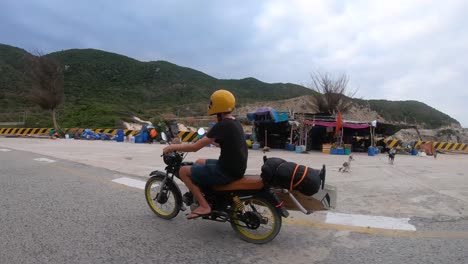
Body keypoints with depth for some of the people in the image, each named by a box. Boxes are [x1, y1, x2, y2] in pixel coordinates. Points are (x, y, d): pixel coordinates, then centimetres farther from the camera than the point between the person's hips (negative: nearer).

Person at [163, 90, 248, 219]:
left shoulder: (222, 125, -20)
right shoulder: (235, 123, 8)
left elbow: (195, 147, -18)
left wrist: (172, 147, -5)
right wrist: (208, 139, 37)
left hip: (227, 171, -9)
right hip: (236, 168, 9)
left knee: (183, 171, 0)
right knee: (199, 162, 27)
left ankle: (204, 206, 1)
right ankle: (209, 197, 32)